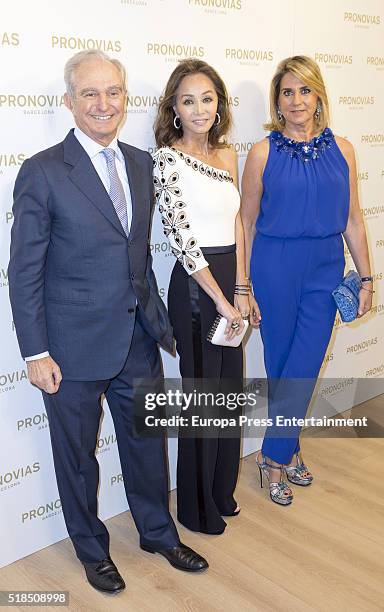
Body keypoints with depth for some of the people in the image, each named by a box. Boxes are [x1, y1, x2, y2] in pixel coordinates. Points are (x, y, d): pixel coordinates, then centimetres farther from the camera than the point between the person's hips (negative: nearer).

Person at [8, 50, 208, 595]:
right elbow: (24, 271, -12)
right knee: (77, 453, 14)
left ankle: (158, 532, 43)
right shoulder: (42, 172, -13)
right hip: (75, 345, -5)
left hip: (138, 336, 5)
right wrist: (36, 353, -13)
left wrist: (154, 313, 13)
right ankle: (92, 549, 39)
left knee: (147, 440, 19)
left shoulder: (141, 163, 5)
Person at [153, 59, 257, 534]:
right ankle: (198, 507, 27)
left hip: (231, 281, 7)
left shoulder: (227, 155, 8)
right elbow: (180, 236, -18)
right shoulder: (167, 157, -13)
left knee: (229, 388, 17)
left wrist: (241, 290, 3)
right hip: (194, 286, -7)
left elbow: (236, 224, 10)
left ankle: (222, 490, 38)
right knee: (202, 393, 6)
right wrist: (220, 299, -16)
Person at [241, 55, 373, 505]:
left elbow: (351, 219, 7)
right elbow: (246, 222, 0)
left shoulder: (341, 149, 3)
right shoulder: (263, 153, -4)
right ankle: (284, 453, 26)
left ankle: (276, 453, 24)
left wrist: (365, 278, 6)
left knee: (304, 367, 6)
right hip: (275, 268, -2)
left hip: (326, 269, 2)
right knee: (281, 365, 8)